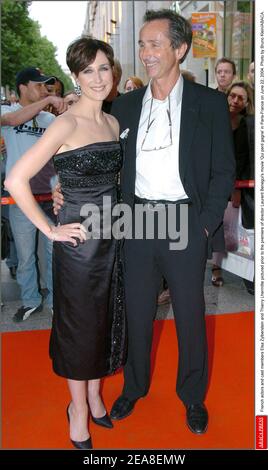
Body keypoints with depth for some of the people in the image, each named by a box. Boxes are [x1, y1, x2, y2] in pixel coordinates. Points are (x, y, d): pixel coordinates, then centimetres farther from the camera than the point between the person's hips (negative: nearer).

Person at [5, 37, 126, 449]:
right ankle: (78, 408, 31)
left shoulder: (113, 123, 7)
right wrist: (50, 230, -16)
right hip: (78, 241, -7)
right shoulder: (66, 124, -15)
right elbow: (16, 180, -21)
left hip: (111, 237, 7)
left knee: (106, 318, 18)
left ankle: (94, 394, 40)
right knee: (79, 324, 9)